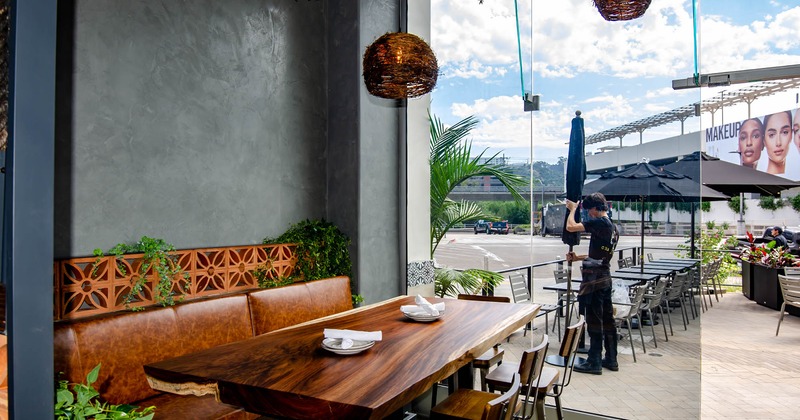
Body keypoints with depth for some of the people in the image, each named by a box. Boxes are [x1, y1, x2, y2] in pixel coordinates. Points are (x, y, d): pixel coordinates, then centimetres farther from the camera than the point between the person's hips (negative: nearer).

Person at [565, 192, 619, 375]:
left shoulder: (598, 222, -15)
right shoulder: (612, 226, 14)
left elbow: (570, 227, -21)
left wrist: (573, 209, -5)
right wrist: (578, 258, 22)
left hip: (594, 278, -9)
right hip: (606, 276, 9)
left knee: (594, 320, -2)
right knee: (607, 318, 14)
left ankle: (594, 362, 6)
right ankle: (611, 359, 23)